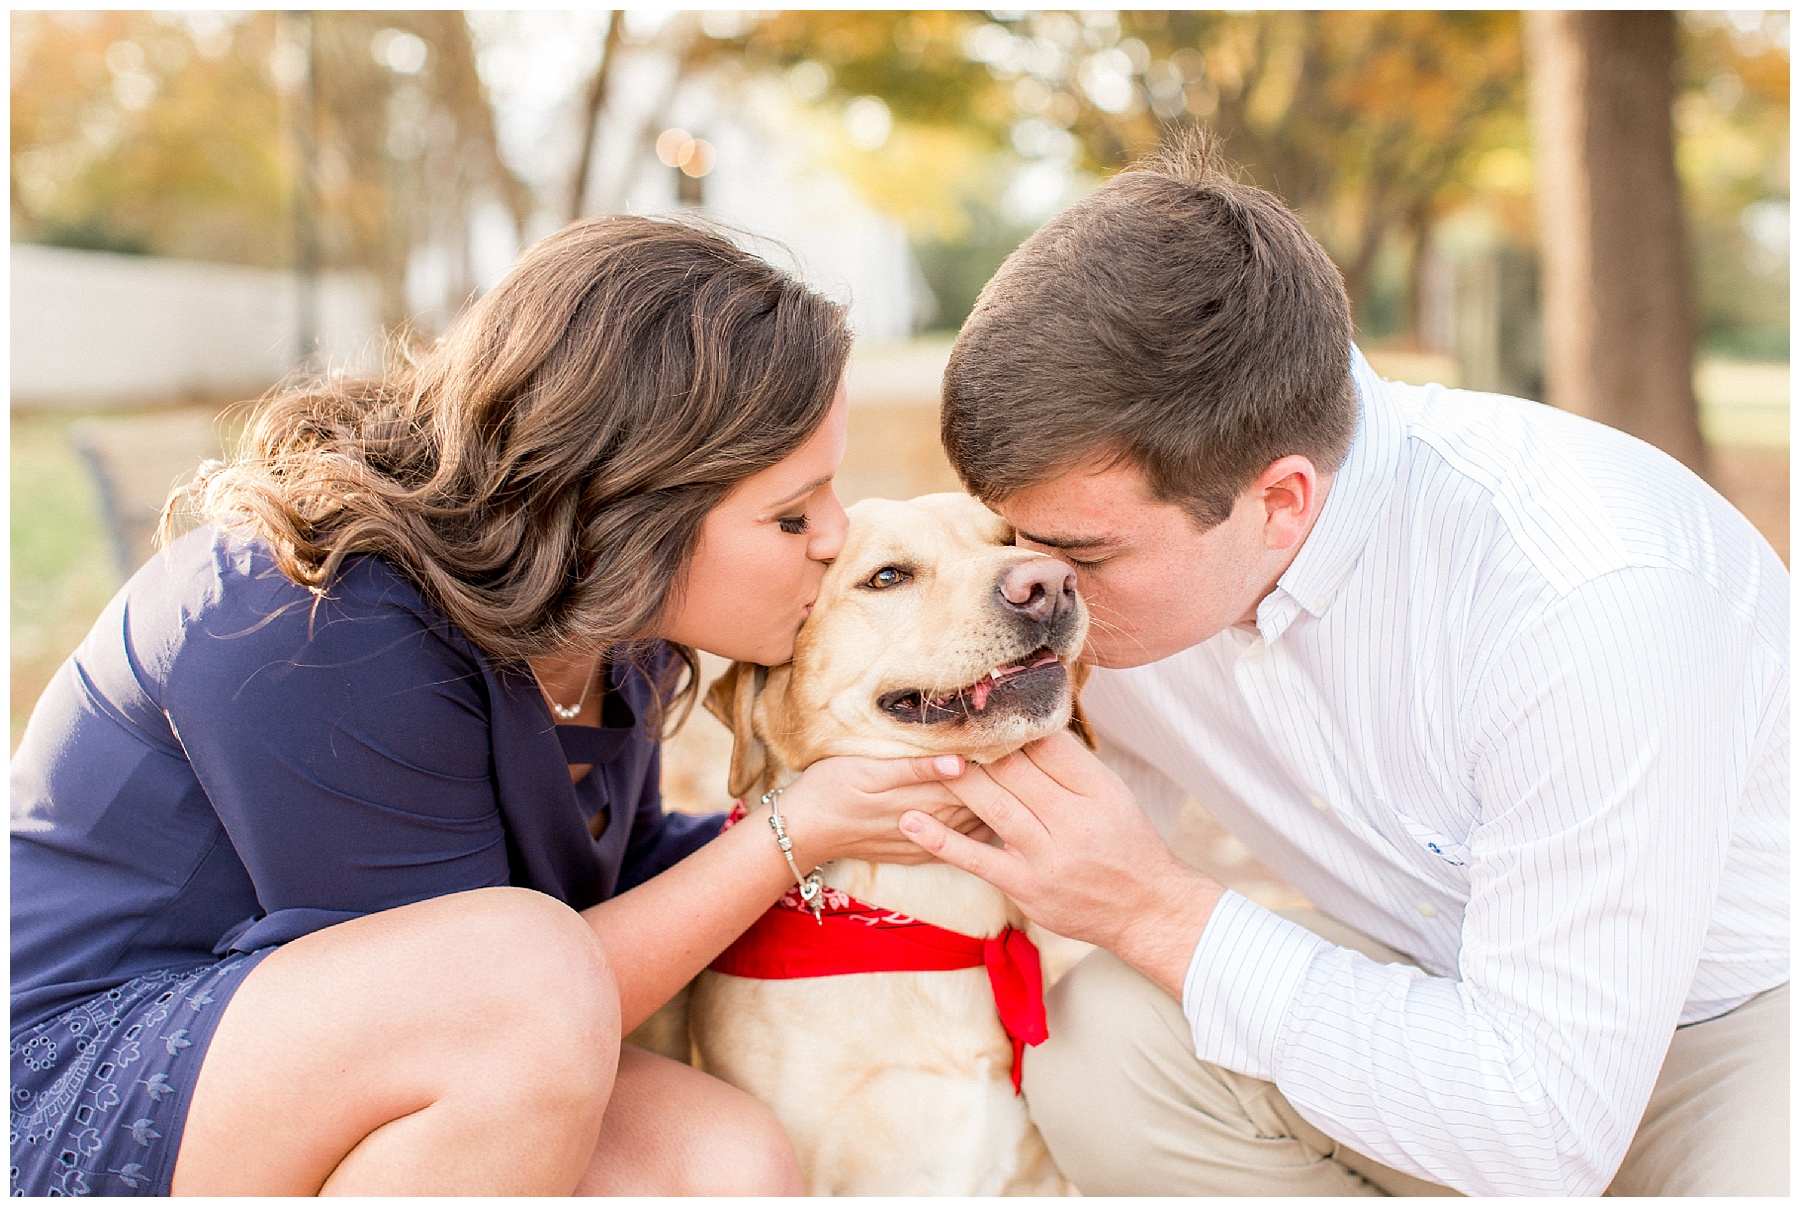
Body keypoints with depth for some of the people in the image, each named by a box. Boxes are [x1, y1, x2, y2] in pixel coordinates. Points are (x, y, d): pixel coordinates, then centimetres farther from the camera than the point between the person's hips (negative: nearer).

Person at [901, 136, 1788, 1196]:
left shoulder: (1588, 592, -35)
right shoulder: (1121, 518, -15)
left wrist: (1159, 912, -31)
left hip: (1753, 1004, -5)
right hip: (1448, 977, 5)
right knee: (1101, 1050, -19)